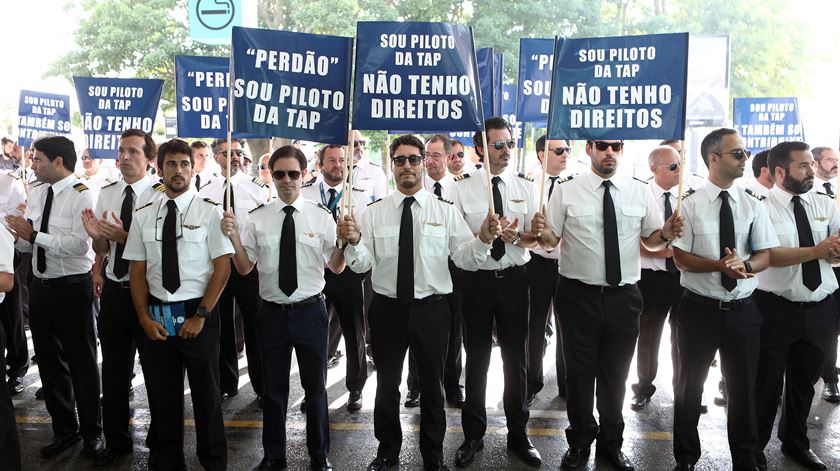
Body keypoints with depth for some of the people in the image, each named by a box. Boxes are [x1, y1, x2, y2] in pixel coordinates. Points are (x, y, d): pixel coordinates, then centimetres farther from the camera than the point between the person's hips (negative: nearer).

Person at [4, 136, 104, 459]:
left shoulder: (81, 196, -14)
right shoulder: (35, 193, 7)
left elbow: (79, 245, -25)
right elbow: (26, 244, 11)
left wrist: (34, 235, -24)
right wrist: (19, 235, -10)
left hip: (71, 288, -7)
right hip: (40, 284, 7)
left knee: (81, 362, 6)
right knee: (49, 361, 18)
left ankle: (91, 432, 25)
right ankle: (64, 429, 36)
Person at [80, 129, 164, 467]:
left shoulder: (159, 195, -12)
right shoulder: (106, 194, 5)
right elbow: (101, 250, 9)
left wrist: (125, 236, -28)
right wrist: (96, 234, -13)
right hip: (113, 289, 5)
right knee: (113, 369, 17)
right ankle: (116, 441, 36)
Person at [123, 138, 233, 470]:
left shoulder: (210, 212, -6)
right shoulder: (143, 216, 5)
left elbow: (223, 267, -8)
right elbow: (137, 270, 6)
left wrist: (201, 316, -12)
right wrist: (144, 316, -4)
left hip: (198, 313, -3)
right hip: (156, 314, 3)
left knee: (206, 392, 8)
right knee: (161, 393, 13)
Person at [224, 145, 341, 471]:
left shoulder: (321, 216, -4)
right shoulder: (257, 219, -1)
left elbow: (336, 267, -2)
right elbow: (244, 268, 3)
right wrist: (234, 237, -13)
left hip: (310, 311, -1)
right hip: (271, 312, 1)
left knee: (315, 386, 12)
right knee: (274, 388, 15)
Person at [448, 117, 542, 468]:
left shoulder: (525, 186, 1)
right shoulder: (462, 187, -5)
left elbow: (535, 238, -1)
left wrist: (515, 236, -22)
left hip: (514, 278, 2)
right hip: (476, 279, -1)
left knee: (516, 357, 12)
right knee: (477, 358, 11)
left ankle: (518, 434, 31)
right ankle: (473, 435, 29)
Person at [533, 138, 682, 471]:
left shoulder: (640, 191, 4)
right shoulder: (566, 191, -3)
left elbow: (650, 241, 9)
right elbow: (551, 241, -3)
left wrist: (667, 234, -12)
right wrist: (542, 233, -24)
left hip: (624, 296, 2)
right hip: (578, 296, -2)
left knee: (616, 374, 15)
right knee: (579, 372, 11)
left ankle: (611, 443, 36)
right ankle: (580, 441, 32)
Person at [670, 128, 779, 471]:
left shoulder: (753, 205, 2)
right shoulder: (690, 204, -6)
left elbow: (765, 256, -1)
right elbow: (681, 258, -9)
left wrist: (744, 266, -22)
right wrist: (721, 265, -23)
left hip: (742, 310, 2)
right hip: (700, 309, -2)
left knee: (743, 387, 13)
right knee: (690, 385, 12)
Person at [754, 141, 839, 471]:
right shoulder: (762, 207, -11)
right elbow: (768, 256, -22)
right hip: (776, 308, -5)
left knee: (805, 381, 20)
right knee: (767, 383, 6)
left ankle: (796, 443, 40)